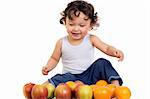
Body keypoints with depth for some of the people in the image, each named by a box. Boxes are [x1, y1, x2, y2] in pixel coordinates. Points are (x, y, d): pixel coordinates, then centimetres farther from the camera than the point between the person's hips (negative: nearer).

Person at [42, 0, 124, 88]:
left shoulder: (91, 39, -3)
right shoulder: (62, 42, -1)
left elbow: (107, 48, -8)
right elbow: (54, 58, 11)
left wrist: (115, 52, -31)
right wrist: (48, 67, -10)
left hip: (90, 75, 0)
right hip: (70, 76, 0)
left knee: (102, 63, -21)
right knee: (57, 80, -29)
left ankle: (116, 85, -21)